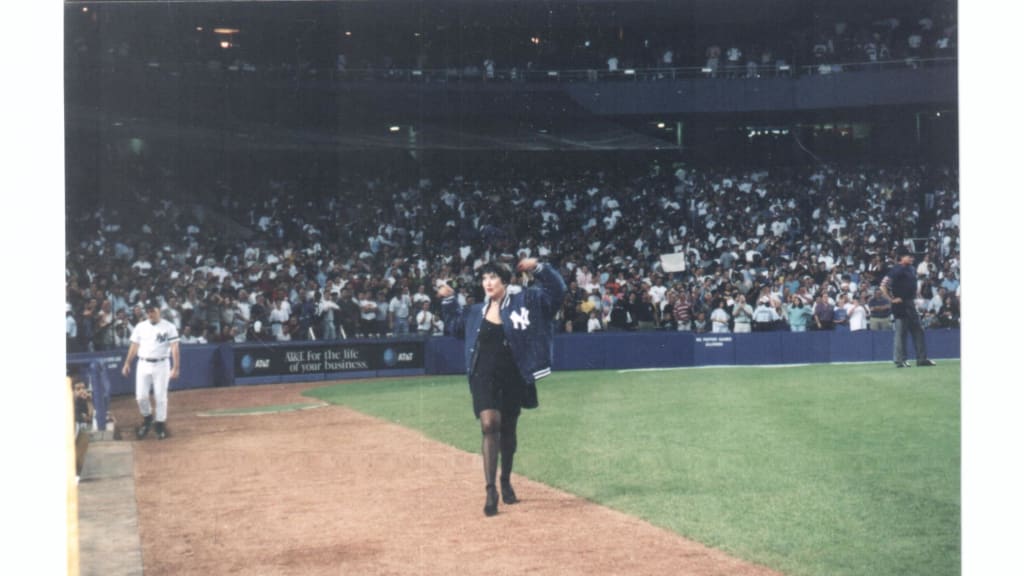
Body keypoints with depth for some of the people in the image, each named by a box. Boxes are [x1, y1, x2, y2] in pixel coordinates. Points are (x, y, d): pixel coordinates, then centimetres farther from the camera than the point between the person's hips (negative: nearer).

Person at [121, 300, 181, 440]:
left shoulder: (169, 327, -6)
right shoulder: (140, 327, 5)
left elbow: (174, 348, -9)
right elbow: (134, 346, 12)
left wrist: (176, 368, -17)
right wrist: (127, 363, 6)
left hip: (161, 365, -3)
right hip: (143, 365, 3)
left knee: (161, 396, 1)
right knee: (141, 396, 1)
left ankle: (161, 424, 14)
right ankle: (147, 418, 26)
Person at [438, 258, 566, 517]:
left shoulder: (524, 301, -2)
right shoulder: (476, 312, 9)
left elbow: (556, 291, -6)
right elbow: (457, 326, 28)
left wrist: (539, 269, -20)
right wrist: (448, 300, 19)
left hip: (513, 376, -1)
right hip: (484, 376, 1)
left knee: (508, 430, 12)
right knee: (489, 425, -16)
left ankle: (506, 482, 32)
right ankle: (490, 489, -18)